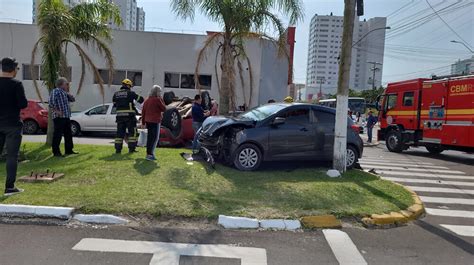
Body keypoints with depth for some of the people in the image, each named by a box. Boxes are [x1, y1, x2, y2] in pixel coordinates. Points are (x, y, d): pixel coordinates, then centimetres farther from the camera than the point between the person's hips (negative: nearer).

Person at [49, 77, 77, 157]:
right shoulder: (55, 91, -9)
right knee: (58, 135, -4)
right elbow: (51, 102, -19)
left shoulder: (64, 93, 18)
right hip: (59, 117, -9)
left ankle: (69, 150, 22)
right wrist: (56, 111, -18)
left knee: (68, 134, 13)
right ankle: (56, 152, 2)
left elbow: (72, 99, 19)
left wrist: (68, 92, 8)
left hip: (66, 117, 9)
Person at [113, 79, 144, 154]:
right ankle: (132, 148, 1)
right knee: (132, 132, 3)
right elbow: (140, 99, -3)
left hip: (120, 116, 5)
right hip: (130, 116, -5)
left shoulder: (116, 94, 10)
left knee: (120, 132, 9)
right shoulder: (130, 93, -5)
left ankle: (118, 149, 8)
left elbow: (114, 104, 16)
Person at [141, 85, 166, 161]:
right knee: (155, 138, -4)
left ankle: (149, 153, 22)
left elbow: (143, 111, 13)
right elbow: (164, 109, -3)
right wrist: (161, 100, 4)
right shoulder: (157, 99, -10)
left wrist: (143, 122, 19)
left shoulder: (147, 100, 12)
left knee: (150, 137, 15)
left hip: (148, 121, 8)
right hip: (155, 121, -8)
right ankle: (149, 154, -11)